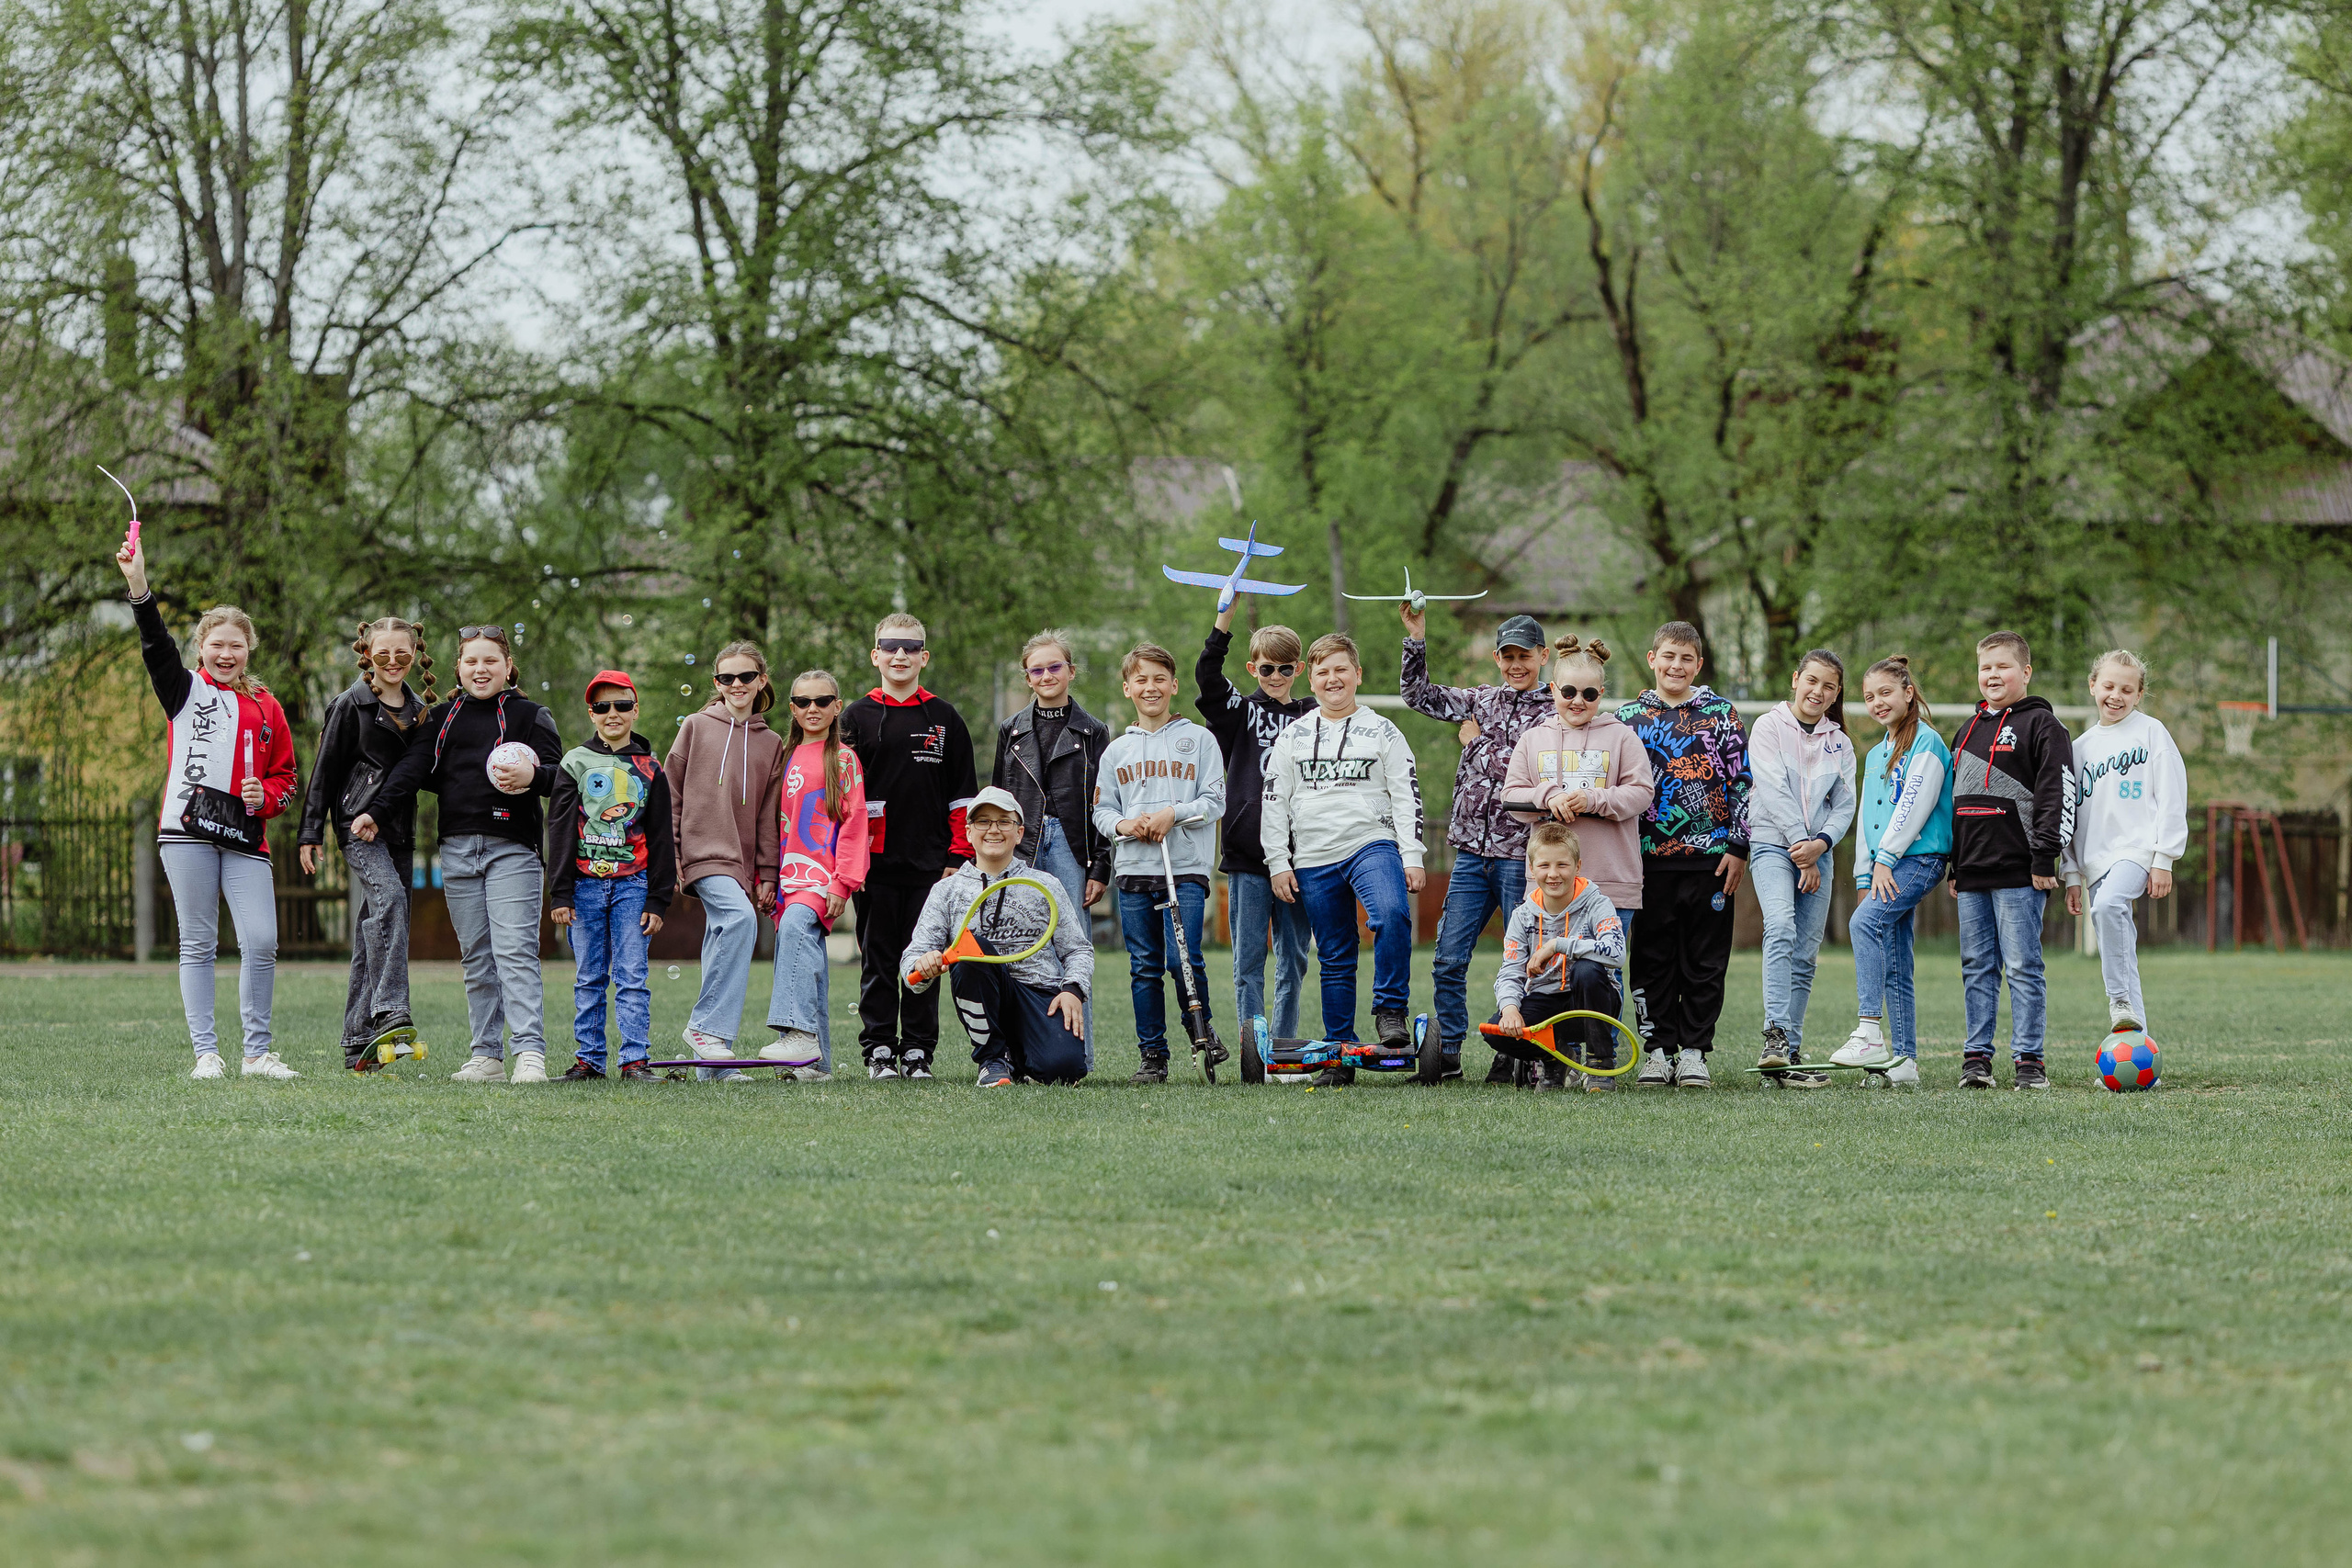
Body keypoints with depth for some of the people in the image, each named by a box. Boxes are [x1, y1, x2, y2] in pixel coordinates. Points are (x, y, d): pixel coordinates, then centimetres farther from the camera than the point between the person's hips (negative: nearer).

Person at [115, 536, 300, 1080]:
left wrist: (266, 795, -3)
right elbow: (156, 646, -8)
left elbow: (284, 775, 20)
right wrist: (139, 586, -22)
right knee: (198, 944, -1)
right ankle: (206, 1053, 2)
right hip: (189, 831, -2)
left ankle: (258, 1053, 3)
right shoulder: (185, 692, 9)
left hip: (245, 836, 2)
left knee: (261, 943, -7)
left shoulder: (265, 708, 16)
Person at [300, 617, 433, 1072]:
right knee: (388, 897, -29)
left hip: (399, 830, 6)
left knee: (372, 938, 5)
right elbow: (325, 770, 0)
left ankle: (359, 1045, 6)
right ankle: (391, 1015, -39)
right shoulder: (351, 705, 1)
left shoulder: (420, 710, 18)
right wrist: (311, 833, -3)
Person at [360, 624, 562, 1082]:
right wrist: (378, 813, -8)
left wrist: (533, 776, -21)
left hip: (511, 850, -4)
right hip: (458, 851, 4)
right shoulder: (441, 719, 16)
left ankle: (530, 1052, -20)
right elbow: (411, 770, 7)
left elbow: (559, 778, 2)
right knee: (476, 956, 4)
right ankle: (487, 1057, 6)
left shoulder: (530, 716, 7)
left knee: (515, 950, -14)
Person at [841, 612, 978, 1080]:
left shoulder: (945, 719, 8)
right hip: (876, 864, 0)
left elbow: (963, 796, 9)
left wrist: (959, 856, 1)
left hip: (930, 865, 0)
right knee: (878, 959, 2)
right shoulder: (858, 718, 5)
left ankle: (918, 1053, 8)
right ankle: (879, 1052, 8)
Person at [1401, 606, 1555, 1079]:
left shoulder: (1554, 712, -2)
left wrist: (1477, 742, -5)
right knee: (1449, 959, 1)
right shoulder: (1483, 701, 15)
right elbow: (1420, 696, 16)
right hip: (1472, 849, 5)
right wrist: (1416, 637, 6)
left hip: (1520, 852, -5)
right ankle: (1446, 1053, 7)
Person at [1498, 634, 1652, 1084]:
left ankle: (1603, 1062, 4)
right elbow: (1512, 797, 9)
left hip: (1610, 878, -2)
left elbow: (1641, 792, -2)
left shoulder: (1621, 737, 5)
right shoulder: (1534, 740, 13)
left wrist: (1591, 799, -14)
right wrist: (1548, 797, -10)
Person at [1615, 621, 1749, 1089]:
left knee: (1705, 961, 2)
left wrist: (1738, 847, -3)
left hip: (1710, 857, -1)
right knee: (1653, 959, 3)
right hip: (1650, 857, 1)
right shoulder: (1629, 716, 8)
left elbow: (1741, 783, 4)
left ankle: (1694, 1051, 8)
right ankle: (1658, 1050, 10)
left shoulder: (1721, 713, 4)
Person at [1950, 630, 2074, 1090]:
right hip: (1972, 872, 7)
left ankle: (2028, 1059, -4)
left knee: (2023, 967, -6)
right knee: (1977, 968, 7)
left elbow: (2057, 793, -9)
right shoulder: (1970, 729, 20)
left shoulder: (2041, 725, -2)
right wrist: (1954, 867, 20)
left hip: (2018, 871, -7)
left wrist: (2044, 858, -15)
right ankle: (1977, 1056, 9)